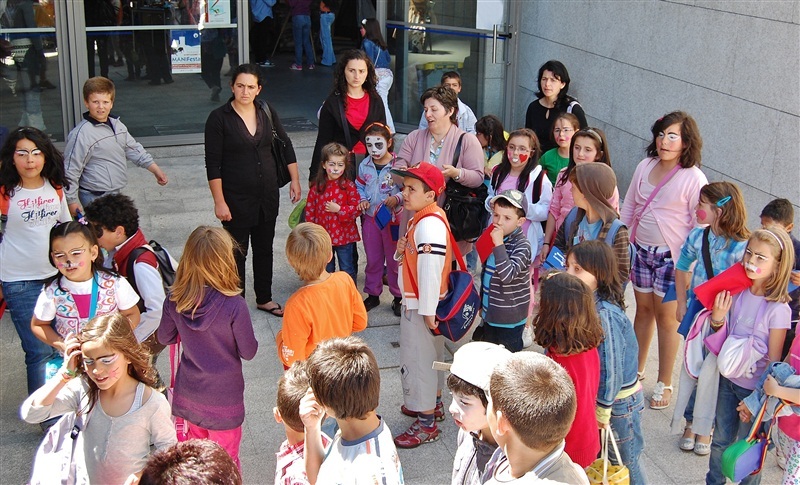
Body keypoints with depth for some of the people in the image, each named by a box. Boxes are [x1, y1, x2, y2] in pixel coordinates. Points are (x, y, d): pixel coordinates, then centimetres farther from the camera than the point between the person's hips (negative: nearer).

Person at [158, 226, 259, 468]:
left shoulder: (174, 300, -16)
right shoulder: (234, 306, -28)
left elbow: (164, 338, 2)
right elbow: (248, 352, -16)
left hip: (188, 391, 4)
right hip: (223, 395, -4)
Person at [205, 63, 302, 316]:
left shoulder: (266, 112, 1)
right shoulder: (219, 118, -12)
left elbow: (286, 145, 13)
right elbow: (213, 164, -12)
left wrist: (295, 179, 9)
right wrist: (219, 201, -15)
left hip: (268, 194, 5)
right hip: (236, 198, -5)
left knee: (264, 248, 16)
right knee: (237, 253, 4)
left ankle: (264, 299, 31)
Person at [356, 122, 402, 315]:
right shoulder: (364, 165, 1)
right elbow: (360, 187, 11)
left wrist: (397, 198, -27)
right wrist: (362, 200, -8)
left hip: (393, 219, -4)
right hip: (370, 218, 4)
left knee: (394, 259, 8)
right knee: (372, 259, 16)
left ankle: (398, 296, 22)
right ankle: (372, 294, 30)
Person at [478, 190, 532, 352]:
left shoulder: (522, 245, -20)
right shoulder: (491, 236, 3)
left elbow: (508, 275, -34)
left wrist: (499, 244, -35)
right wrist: (482, 305, 21)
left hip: (510, 319, -8)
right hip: (489, 314, 8)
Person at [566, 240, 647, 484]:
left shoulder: (604, 314, -28)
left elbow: (611, 368, -24)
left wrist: (602, 410, -16)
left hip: (619, 400, -8)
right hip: (600, 394, 8)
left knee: (626, 462, 10)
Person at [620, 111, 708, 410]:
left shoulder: (693, 178, -14)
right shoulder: (645, 166, 2)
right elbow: (627, 209, 11)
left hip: (672, 255, -5)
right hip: (640, 249, 5)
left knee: (667, 317, 4)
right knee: (643, 309, 17)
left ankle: (664, 383, 18)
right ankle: (636, 371, 32)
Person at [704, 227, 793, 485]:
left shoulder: (777, 309, -21)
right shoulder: (738, 292, -5)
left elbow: (774, 361, -16)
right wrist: (717, 318, -12)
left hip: (755, 389, -5)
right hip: (728, 379, 5)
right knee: (720, 440, 19)